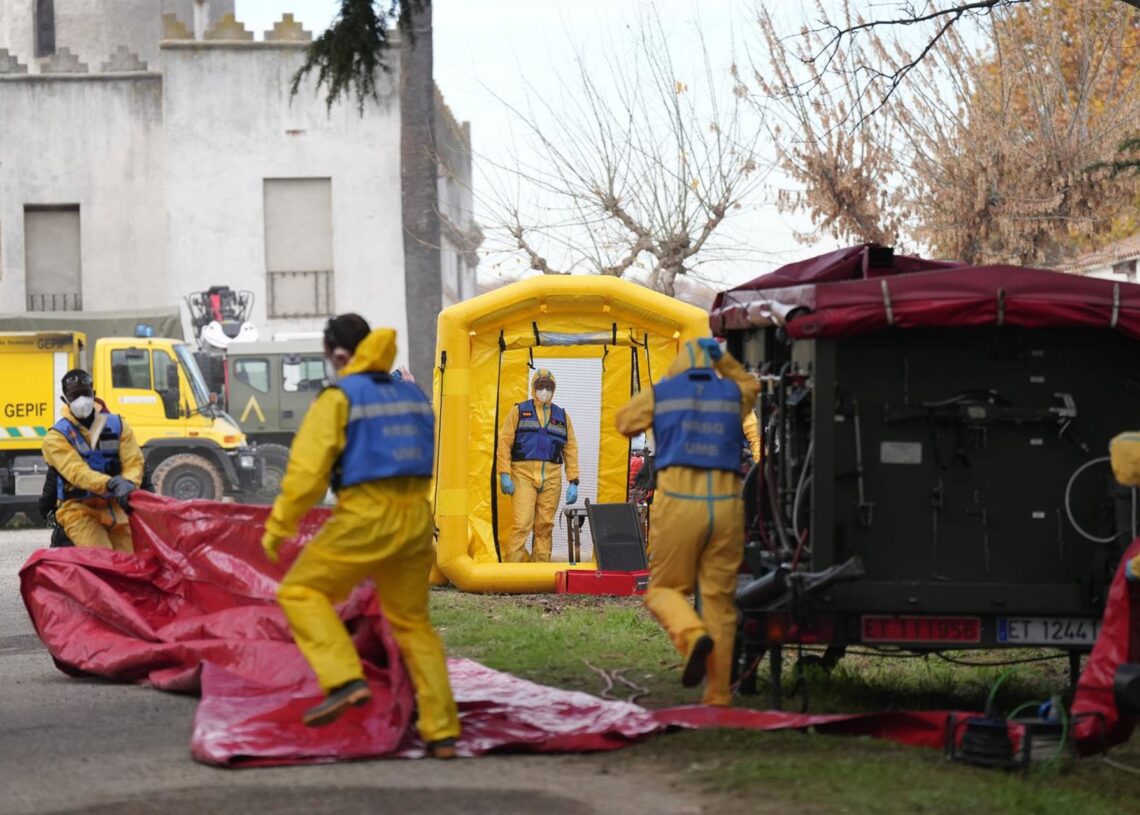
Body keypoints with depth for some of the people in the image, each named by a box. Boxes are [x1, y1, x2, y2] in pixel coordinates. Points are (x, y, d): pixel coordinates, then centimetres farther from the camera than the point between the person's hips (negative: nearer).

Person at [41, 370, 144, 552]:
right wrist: (110, 483, -36)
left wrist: (129, 484, -28)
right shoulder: (56, 437, -2)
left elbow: (133, 462, -3)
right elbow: (76, 472, -18)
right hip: (79, 510, -4)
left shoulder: (118, 426, 8)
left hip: (116, 508, 4)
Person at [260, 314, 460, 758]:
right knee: (413, 623, 17)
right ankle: (442, 732, 14)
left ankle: (346, 681, -12)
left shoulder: (338, 399, -6)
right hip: (415, 518, 7)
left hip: (365, 520, -7)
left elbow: (307, 469, -11)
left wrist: (277, 527, -4)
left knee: (300, 591, 8)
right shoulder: (411, 396, 15)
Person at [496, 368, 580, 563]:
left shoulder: (562, 417, 17)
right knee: (521, 524, -13)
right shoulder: (519, 411, 9)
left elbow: (571, 450, 15)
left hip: (551, 479, 3)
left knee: (545, 526, 2)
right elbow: (504, 442, 3)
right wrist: (504, 474, -7)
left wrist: (573, 482, 6)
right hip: (523, 475, -3)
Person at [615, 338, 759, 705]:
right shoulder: (732, 394, 15)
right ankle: (718, 696, 4)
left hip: (678, 504, -2)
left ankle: (693, 637, -21)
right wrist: (721, 357, 28)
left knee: (665, 590, 11)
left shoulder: (660, 395, 8)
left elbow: (625, 422, 26)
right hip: (726, 506, 2)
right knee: (719, 600, 8)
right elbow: (750, 386, 40)